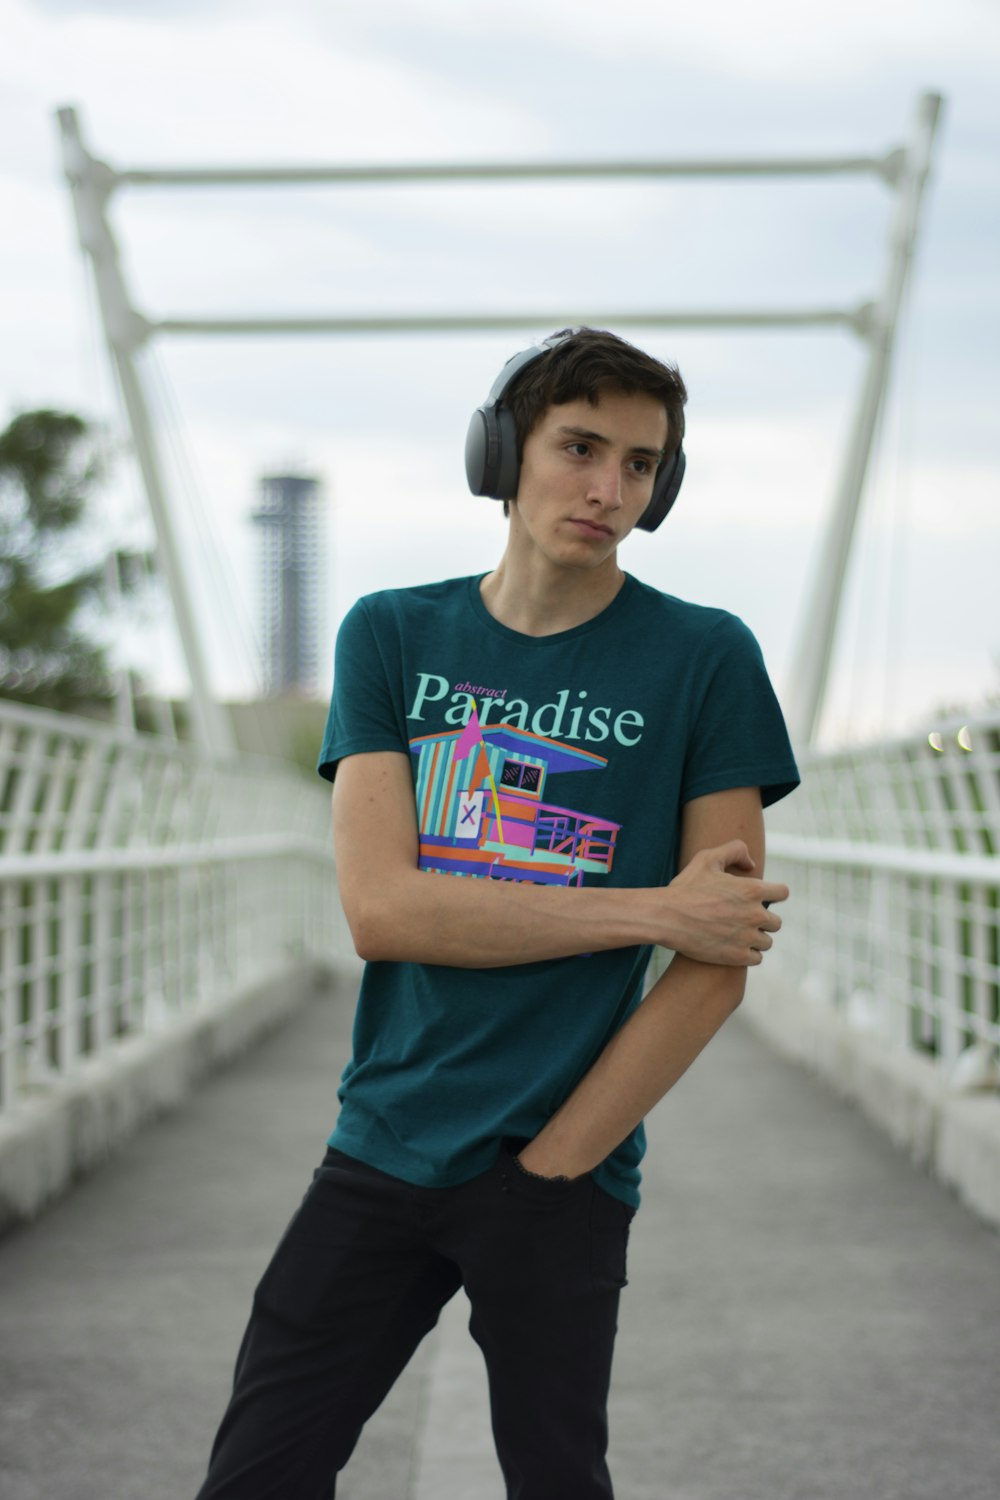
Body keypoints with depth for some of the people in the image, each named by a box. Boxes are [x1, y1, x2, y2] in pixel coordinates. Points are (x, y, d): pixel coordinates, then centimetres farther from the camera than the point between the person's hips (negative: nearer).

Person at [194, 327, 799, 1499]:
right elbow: (380, 908, -9)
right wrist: (657, 910, -13)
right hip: (382, 1149, 2)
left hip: (565, 1172, -2)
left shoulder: (704, 660, -3)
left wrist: (548, 1168, -8)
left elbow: (720, 962, -5)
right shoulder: (391, 636, 3)